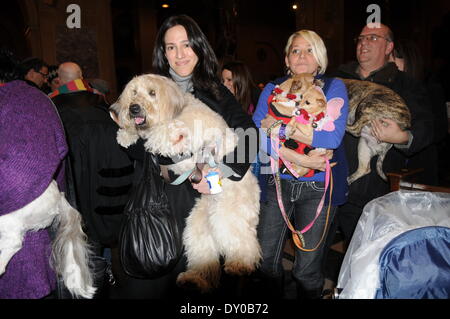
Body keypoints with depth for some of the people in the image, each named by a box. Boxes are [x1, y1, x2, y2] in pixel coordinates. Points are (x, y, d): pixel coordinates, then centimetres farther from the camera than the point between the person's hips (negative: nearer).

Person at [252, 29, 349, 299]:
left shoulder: (334, 87, 2)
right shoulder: (272, 89, 8)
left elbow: (332, 138, -14)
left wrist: (279, 126, -13)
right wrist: (299, 159, -17)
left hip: (318, 186, -2)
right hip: (276, 183, 2)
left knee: (307, 269, 6)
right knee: (266, 261, 7)